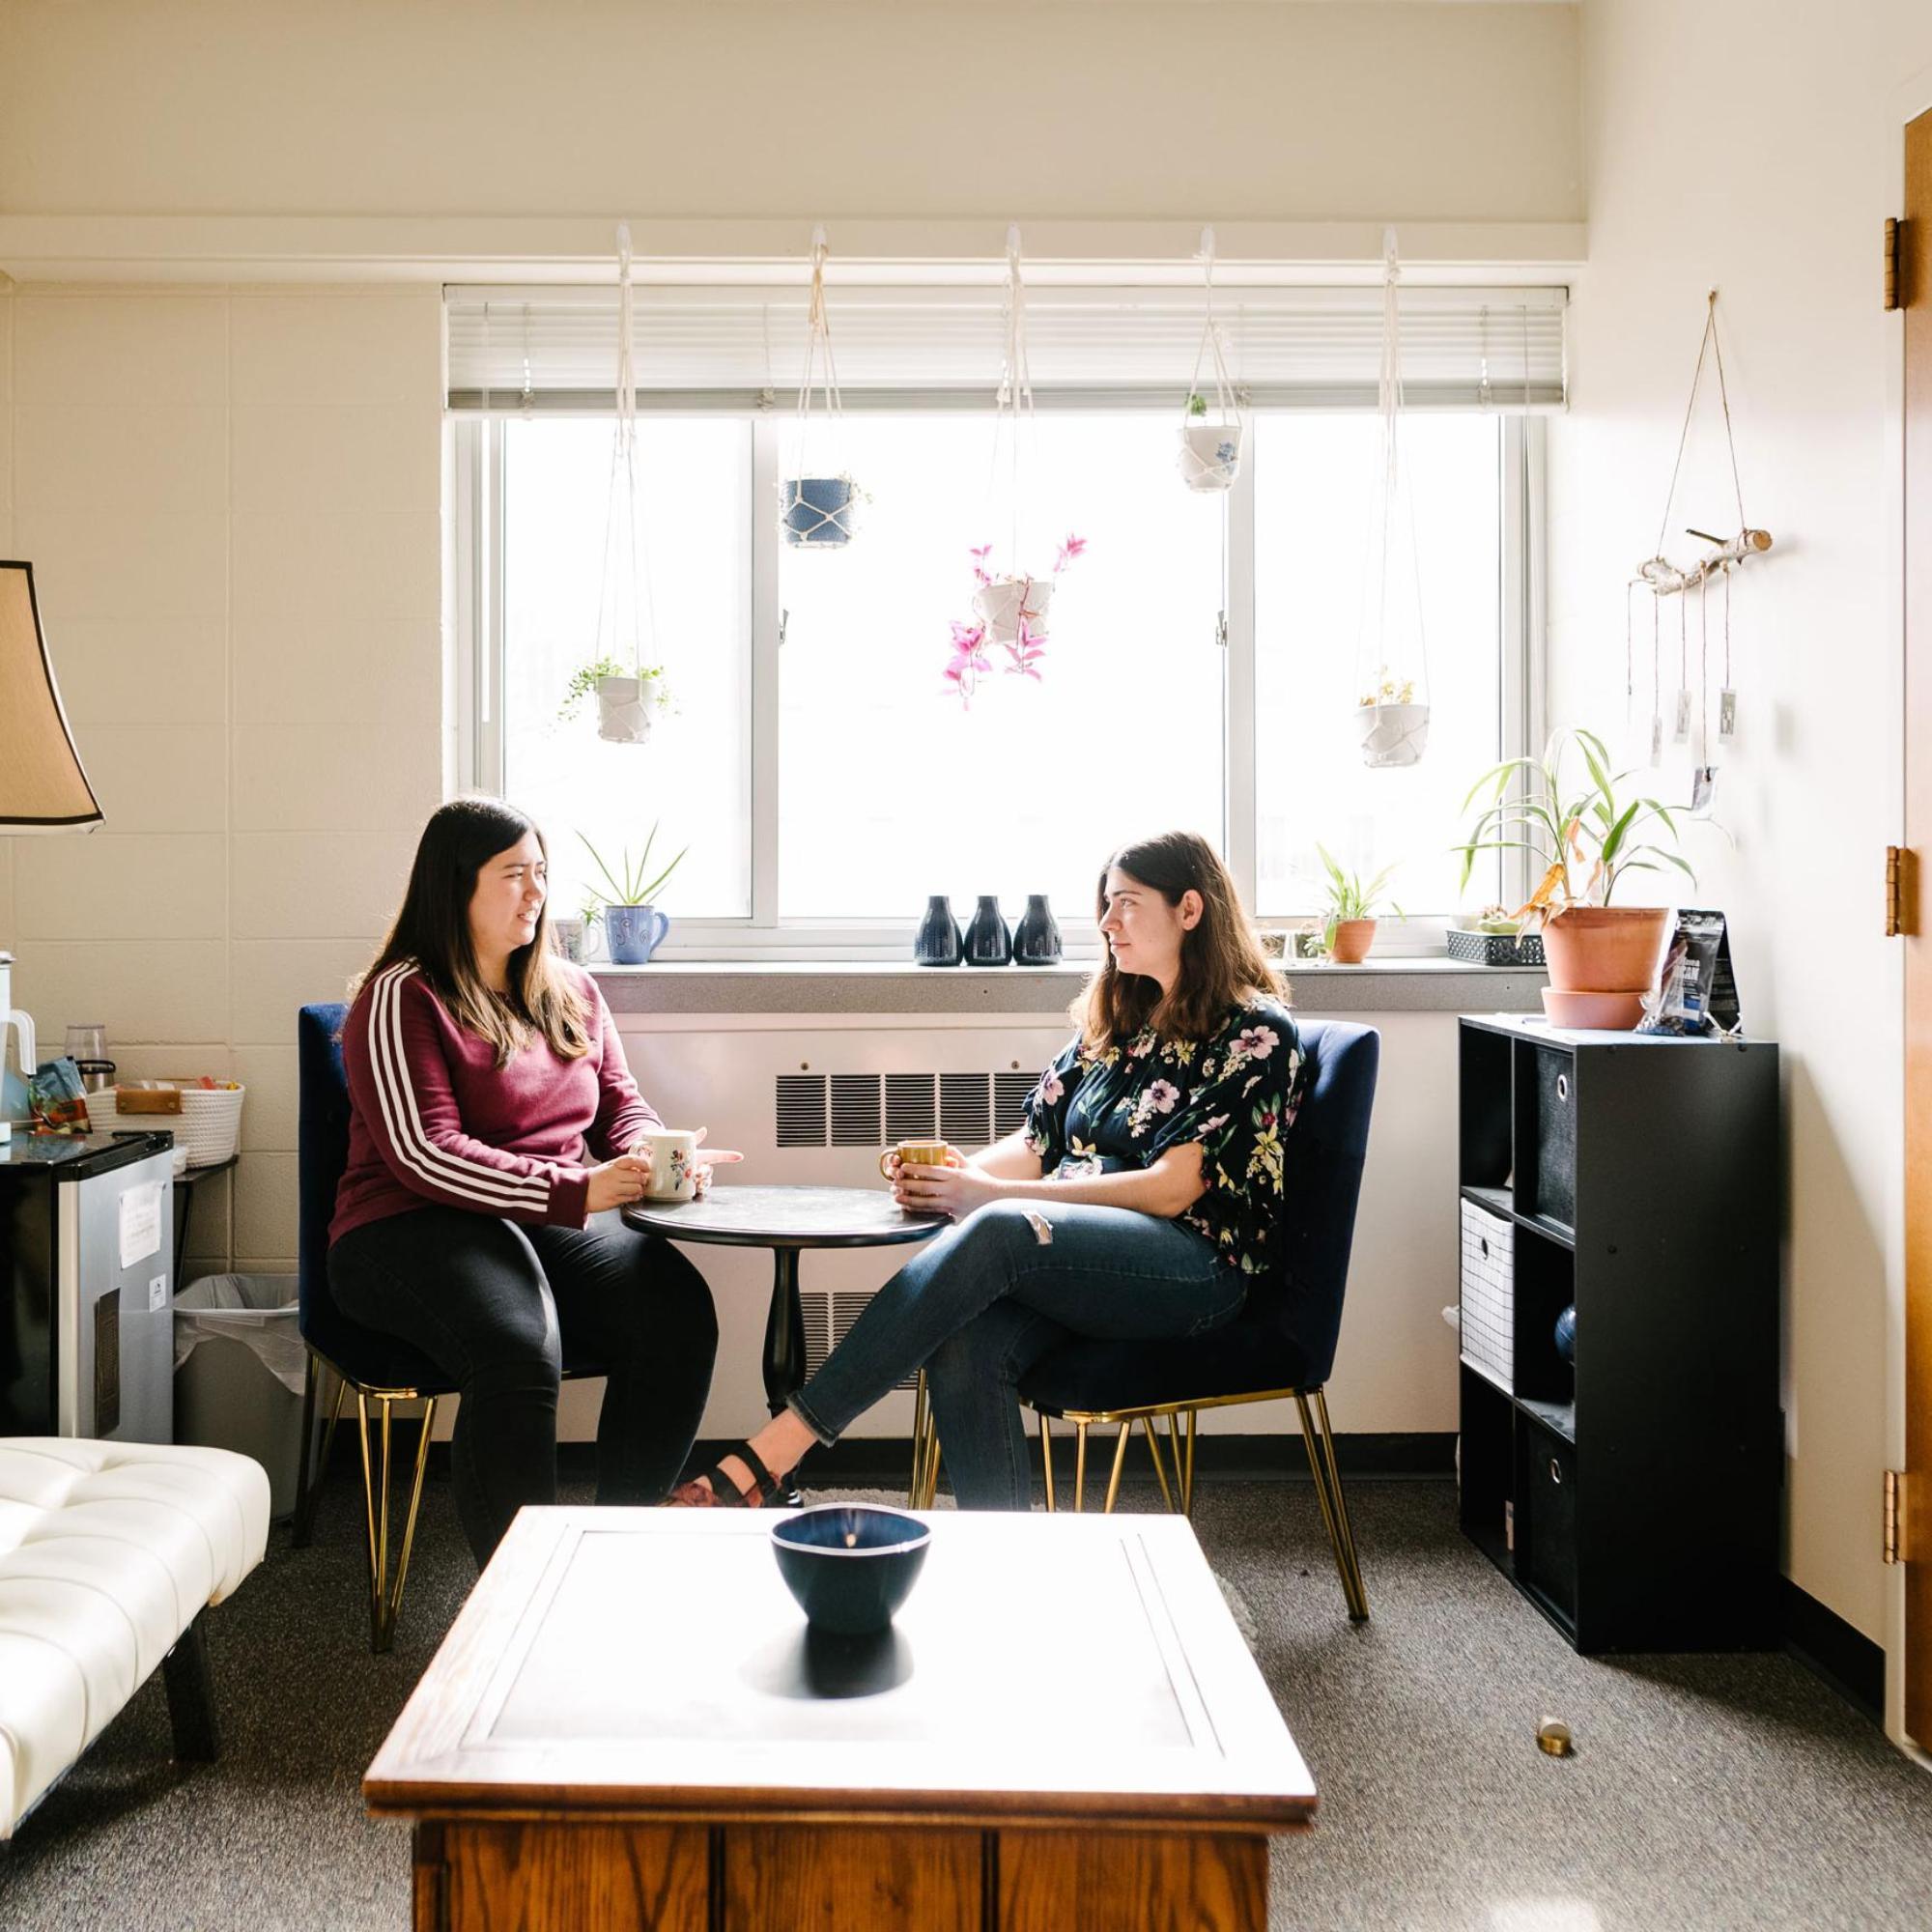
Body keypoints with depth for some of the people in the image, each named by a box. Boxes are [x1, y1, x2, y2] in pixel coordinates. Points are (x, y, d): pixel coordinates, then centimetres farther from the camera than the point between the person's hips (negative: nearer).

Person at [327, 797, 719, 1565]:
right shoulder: (403, 998, -3)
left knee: (678, 1309, -25)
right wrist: (576, 1190, -23)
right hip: (414, 1229, -5)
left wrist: (653, 1158, -6)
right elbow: (425, 1153, -13)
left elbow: (621, 1104, 21)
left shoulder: (571, 991, 18)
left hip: (561, 1226, 6)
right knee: (520, 1349, -36)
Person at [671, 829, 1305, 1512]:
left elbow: (1172, 1188, -12)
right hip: (1078, 1253, 6)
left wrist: (990, 1194, -16)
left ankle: (767, 1457, -38)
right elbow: (1038, 1142, 18)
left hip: (1200, 1266, -6)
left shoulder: (1255, 1031, -2)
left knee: (1001, 1230, -34)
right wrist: (951, 1178, -5)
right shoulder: (1114, 1019, 21)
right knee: (964, 1346, -29)